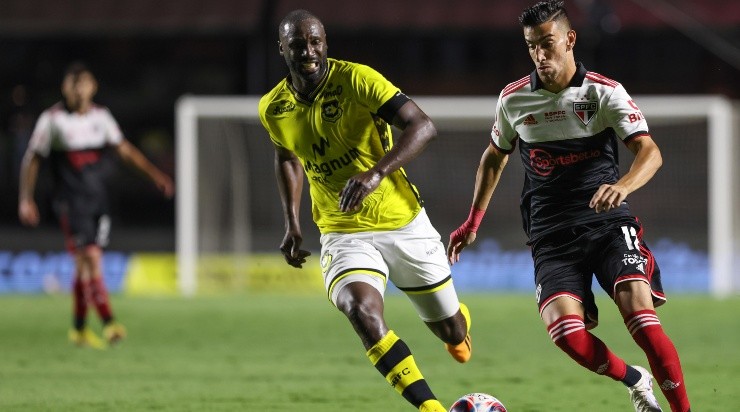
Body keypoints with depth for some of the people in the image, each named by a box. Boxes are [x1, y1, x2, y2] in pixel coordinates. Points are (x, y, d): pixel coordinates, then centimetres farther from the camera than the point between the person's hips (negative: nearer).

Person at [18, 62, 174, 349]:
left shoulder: (100, 116, 6)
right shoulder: (52, 119, -7)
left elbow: (124, 148, 14)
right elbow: (32, 159, -2)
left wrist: (154, 174, 6)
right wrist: (25, 200, -5)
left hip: (98, 200, 5)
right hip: (71, 203, -5)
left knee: (86, 267, 10)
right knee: (90, 259, -16)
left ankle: (79, 328, 21)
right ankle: (108, 324, -21)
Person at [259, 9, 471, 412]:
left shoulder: (356, 80, -18)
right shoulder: (273, 108, -3)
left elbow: (423, 126, -26)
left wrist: (376, 173, -40)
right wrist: (292, 223, 11)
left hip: (404, 223, -2)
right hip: (343, 236, 2)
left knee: (451, 331, 13)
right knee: (362, 311, -30)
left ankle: (458, 326, 53)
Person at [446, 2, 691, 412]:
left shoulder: (605, 92, -3)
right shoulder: (512, 98, 7)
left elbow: (649, 151, -15)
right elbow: (494, 157, 25)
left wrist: (623, 186, -36)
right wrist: (473, 222, 22)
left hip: (609, 223, -2)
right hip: (552, 235, 2)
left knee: (641, 318, -24)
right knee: (565, 328, -22)